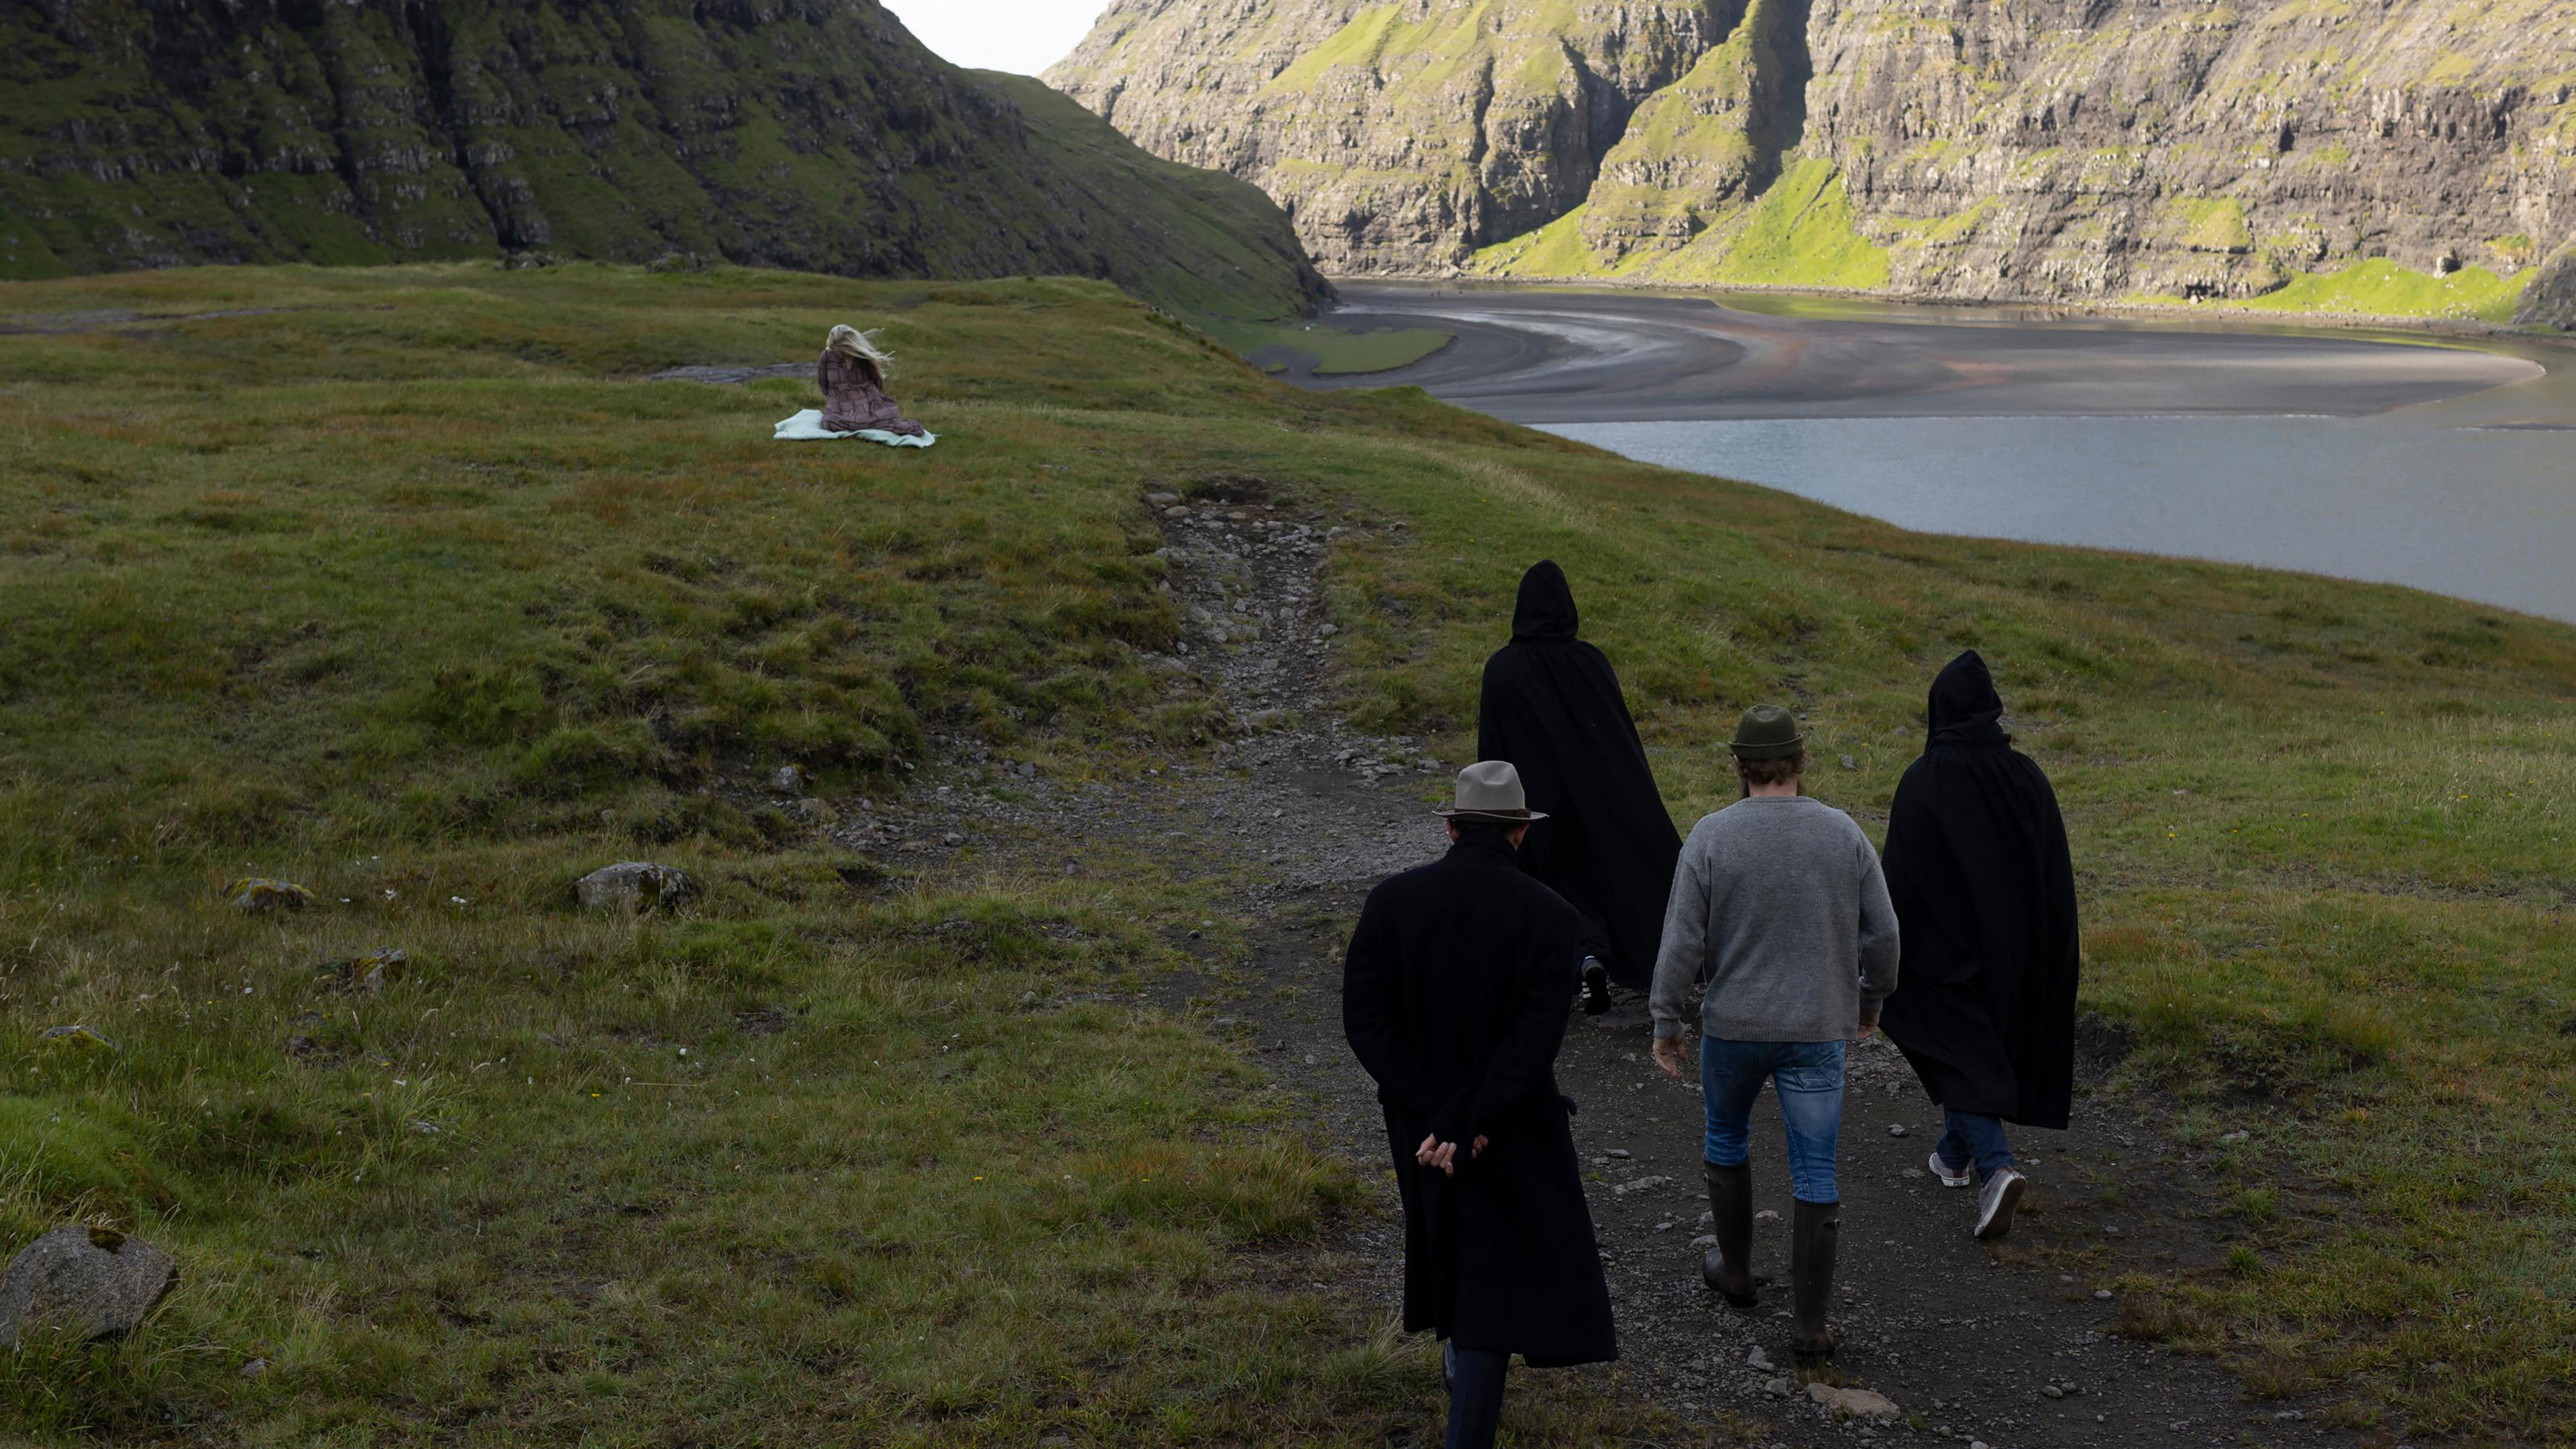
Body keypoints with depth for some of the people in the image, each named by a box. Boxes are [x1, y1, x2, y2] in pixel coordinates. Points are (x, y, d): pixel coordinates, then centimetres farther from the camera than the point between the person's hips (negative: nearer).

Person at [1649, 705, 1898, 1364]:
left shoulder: (1710, 837, -13)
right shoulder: (1844, 834, -8)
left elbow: (1682, 941, -12)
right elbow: (1881, 932, -1)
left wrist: (1665, 1023, 0)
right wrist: (1871, 998, 17)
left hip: (1733, 1026, 0)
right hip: (1817, 1032, 1)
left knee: (1725, 1136, 27)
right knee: (1815, 1175, 8)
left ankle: (1734, 1269, 40)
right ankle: (1808, 1325, 8)